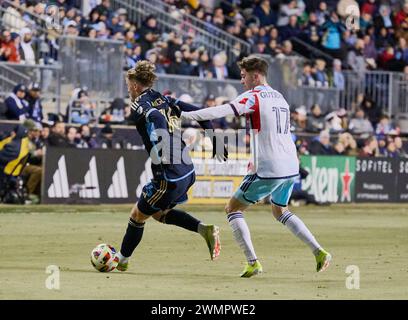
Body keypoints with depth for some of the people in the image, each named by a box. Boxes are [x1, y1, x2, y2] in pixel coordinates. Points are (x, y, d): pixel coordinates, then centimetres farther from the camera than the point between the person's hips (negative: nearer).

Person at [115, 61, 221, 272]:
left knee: (137, 216, 14)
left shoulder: (138, 107, -9)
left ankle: (121, 260, 30)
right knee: (160, 213, 27)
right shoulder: (163, 99, 13)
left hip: (169, 178, -8)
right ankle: (205, 229, 10)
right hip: (188, 171, 8)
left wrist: (159, 164, -31)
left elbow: (156, 119, -30)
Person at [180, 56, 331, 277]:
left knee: (233, 209, 5)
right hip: (291, 167, 8)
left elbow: (221, 111, -22)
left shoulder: (253, 97, -9)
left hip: (268, 171, -8)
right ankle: (319, 252, 16)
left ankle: (253, 262, -6)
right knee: (280, 211, 29)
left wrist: (183, 115, -23)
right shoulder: (280, 97, 16)